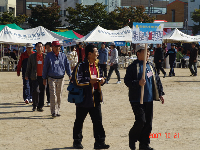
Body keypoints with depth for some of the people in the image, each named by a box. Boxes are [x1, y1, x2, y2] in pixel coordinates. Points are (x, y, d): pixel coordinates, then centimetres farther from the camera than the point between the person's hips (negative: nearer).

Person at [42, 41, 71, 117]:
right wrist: (44, 78, 6)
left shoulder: (63, 56, 8)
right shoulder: (49, 56, 2)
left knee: (59, 95, 7)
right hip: (52, 78, -3)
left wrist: (70, 75, -5)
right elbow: (45, 67, 6)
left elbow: (67, 65, 8)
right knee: (53, 95, -11)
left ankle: (57, 110, 18)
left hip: (61, 78, 3)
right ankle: (53, 111, -10)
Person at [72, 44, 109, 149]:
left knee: (98, 121, 4)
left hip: (96, 98, 6)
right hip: (84, 98, -6)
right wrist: (90, 81, -18)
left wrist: (101, 80, 2)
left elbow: (100, 76, 25)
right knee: (79, 121, 8)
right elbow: (76, 81, -19)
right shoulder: (81, 66, -13)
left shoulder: (97, 66, 12)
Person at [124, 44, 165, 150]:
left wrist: (160, 93, 15)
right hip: (137, 100, -7)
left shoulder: (150, 66, 14)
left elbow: (157, 80, 20)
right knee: (141, 121, -12)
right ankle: (132, 139, 13)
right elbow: (127, 81, -11)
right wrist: (138, 83, -26)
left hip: (149, 99, 7)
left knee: (148, 123, 7)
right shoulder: (133, 66, -7)